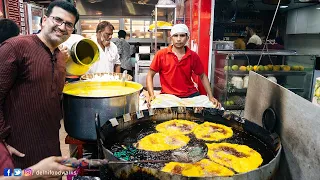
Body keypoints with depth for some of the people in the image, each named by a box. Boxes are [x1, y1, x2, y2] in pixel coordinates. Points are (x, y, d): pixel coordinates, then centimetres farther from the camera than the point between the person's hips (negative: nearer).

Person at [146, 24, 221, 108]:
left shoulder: (193, 56, 2)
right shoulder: (161, 54, -4)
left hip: (190, 95, 3)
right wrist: (151, 95, -13)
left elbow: (202, 76, 14)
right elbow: (150, 75, 2)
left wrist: (211, 97, 4)